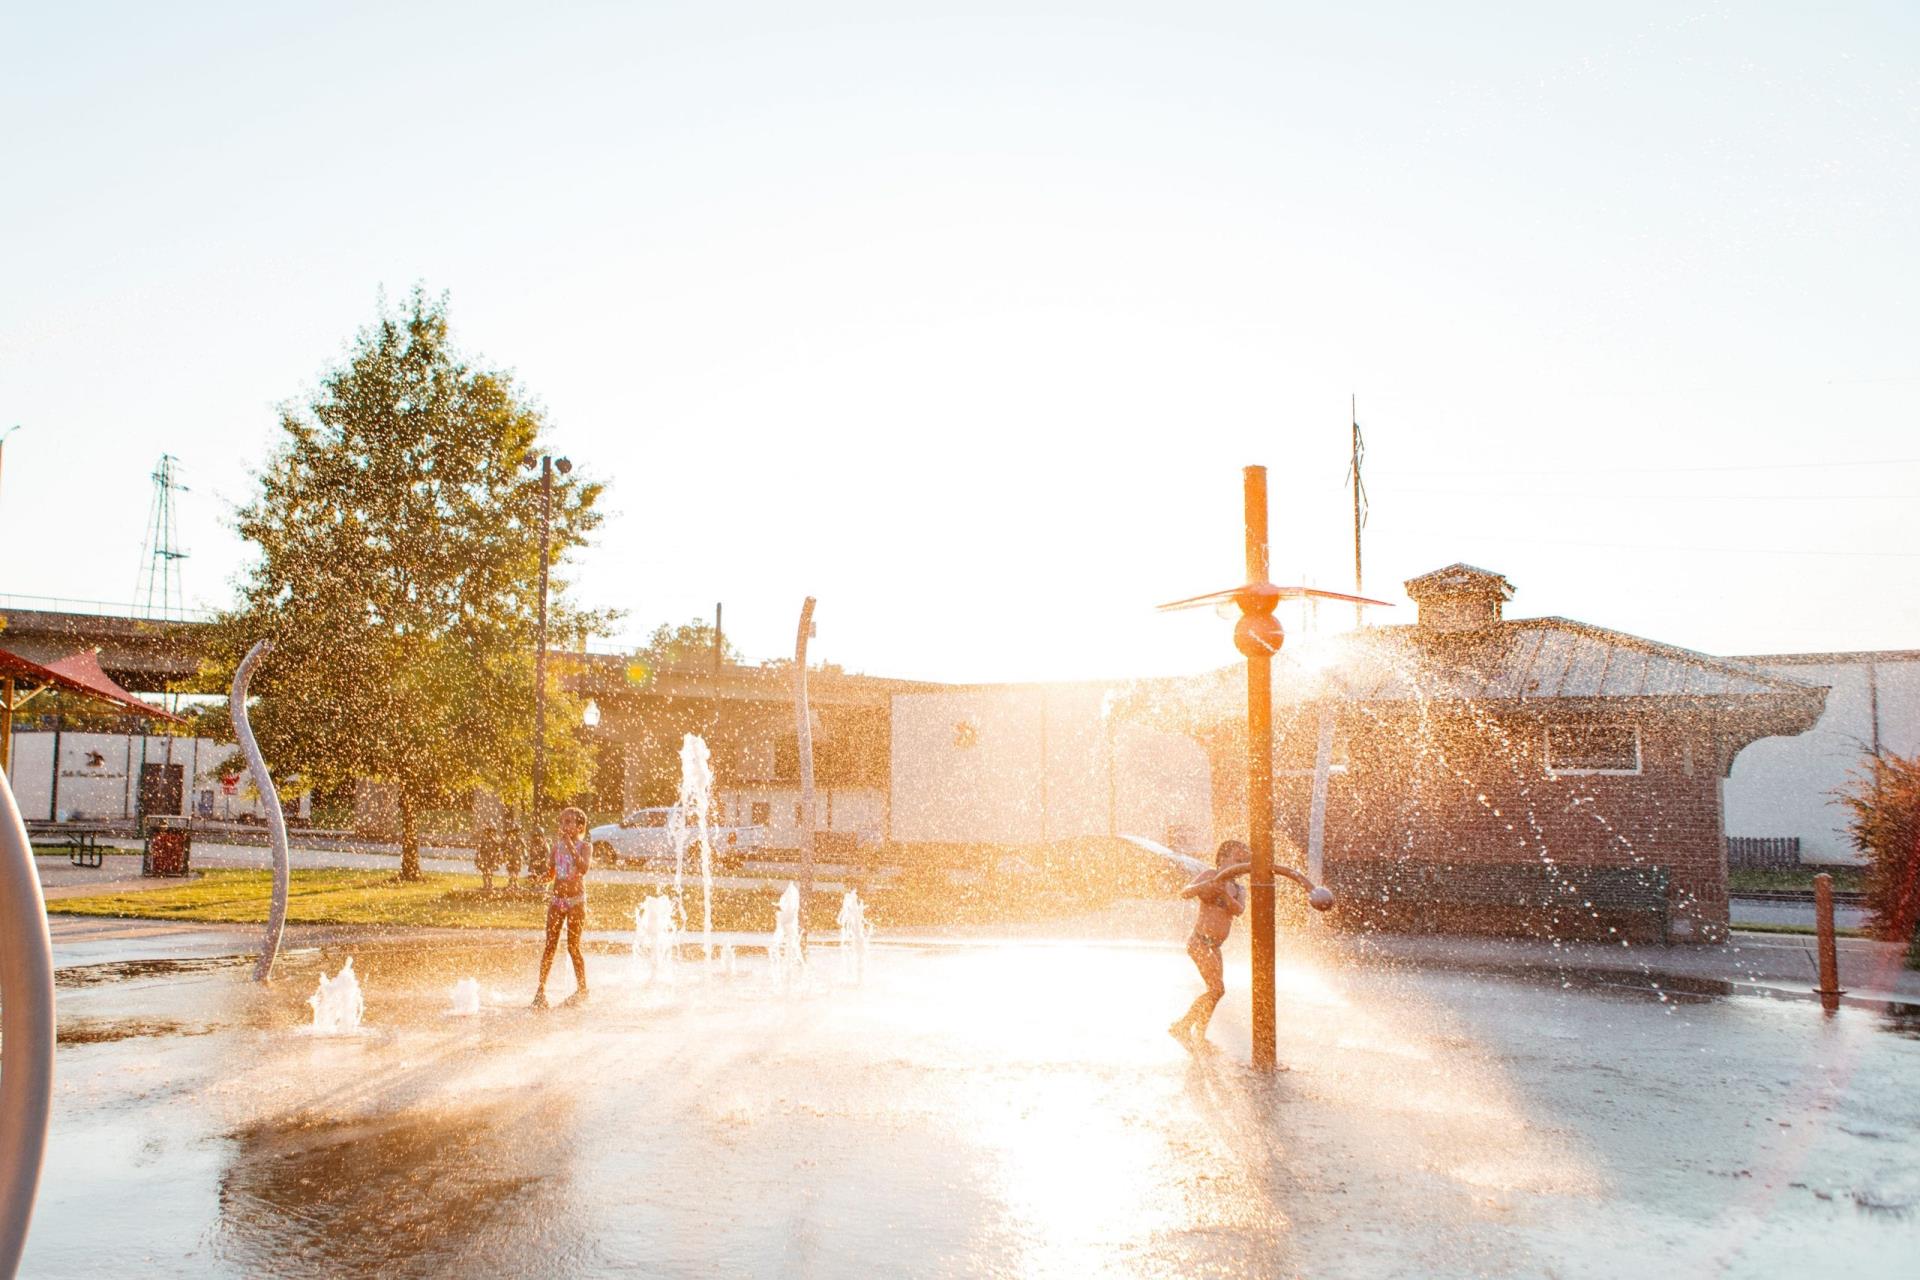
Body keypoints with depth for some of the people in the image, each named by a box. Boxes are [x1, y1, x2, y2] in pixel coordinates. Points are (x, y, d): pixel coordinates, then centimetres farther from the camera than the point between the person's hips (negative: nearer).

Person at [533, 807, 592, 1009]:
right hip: (557, 899, 4)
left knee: (573, 946, 1)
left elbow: (583, 868, -25)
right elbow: (550, 875, 13)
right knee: (550, 945, 1)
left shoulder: (584, 846, -6)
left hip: (576, 901, -4)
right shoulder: (557, 844, 8)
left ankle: (582, 988, 15)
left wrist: (570, 845, -26)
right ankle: (541, 989, 2)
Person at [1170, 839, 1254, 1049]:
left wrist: (1224, 894, -28)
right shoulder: (1209, 875, -6)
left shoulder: (1239, 889, 13)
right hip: (1200, 942, -8)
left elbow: (1238, 910, -9)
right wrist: (1209, 885, -38)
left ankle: (1199, 1037, 27)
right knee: (1217, 989, -15)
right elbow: (1185, 892, -21)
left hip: (1214, 946, 8)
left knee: (1215, 990, 14)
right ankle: (1181, 1026, -8)